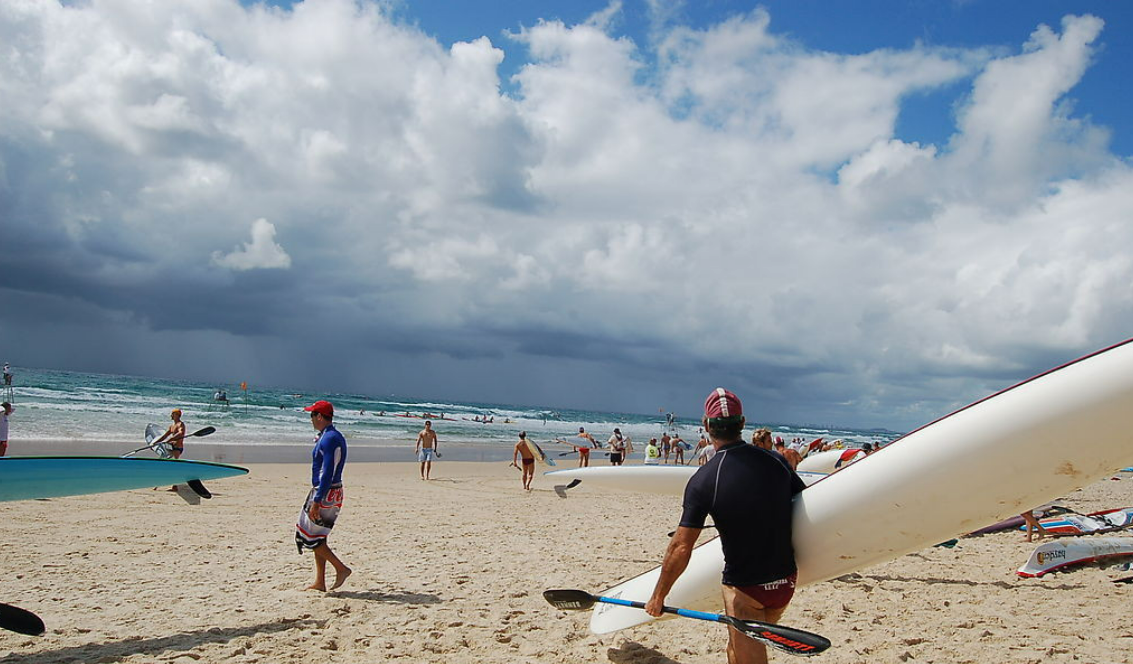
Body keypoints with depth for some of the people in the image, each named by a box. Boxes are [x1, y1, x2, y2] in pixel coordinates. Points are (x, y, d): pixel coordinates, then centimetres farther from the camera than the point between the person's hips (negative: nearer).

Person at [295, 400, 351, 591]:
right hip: (333, 492, 10)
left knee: (310, 536, -3)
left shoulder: (329, 439, -19)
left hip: (325, 493, -10)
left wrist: (316, 501, -25)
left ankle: (341, 568, -1)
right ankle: (320, 582, 18)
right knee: (317, 537, 14)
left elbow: (327, 473, -24)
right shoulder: (333, 436, 14)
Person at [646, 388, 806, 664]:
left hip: (744, 588, -5)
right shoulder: (775, 461, -4)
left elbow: (680, 548, -16)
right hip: (785, 583, 5)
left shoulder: (702, 480, -16)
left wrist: (658, 597, -3)